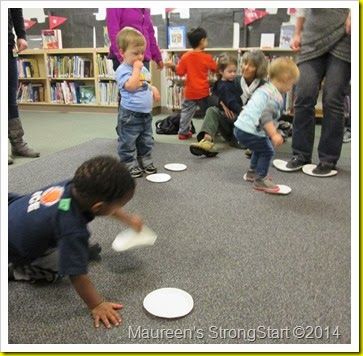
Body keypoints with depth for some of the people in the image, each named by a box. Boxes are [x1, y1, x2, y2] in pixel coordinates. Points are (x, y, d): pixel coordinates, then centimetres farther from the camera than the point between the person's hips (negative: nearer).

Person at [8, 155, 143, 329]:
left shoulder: (77, 185, -21)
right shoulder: (73, 230, -42)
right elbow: (77, 274, -32)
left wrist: (127, 218, 9)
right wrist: (97, 305, -20)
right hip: (12, 248, -6)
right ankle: (11, 270, 5)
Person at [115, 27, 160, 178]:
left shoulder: (143, 68, 11)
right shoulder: (122, 70, -15)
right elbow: (131, 86, -30)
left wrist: (153, 89, 5)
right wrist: (136, 68, -22)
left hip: (146, 113, 8)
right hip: (130, 114, -8)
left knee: (146, 141, 17)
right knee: (128, 143, 3)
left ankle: (146, 162, 31)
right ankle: (130, 165, 14)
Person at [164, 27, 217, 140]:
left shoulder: (185, 56, -5)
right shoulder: (207, 57, -8)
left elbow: (180, 72, -5)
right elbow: (215, 69, 5)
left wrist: (172, 66, 7)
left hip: (190, 91, 2)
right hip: (203, 91, -2)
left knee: (186, 111, 13)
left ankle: (183, 132, 14)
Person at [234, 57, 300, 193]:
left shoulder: (264, 88, 18)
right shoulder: (276, 96, -13)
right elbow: (266, 117, -25)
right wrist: (274, 135, -30)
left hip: (241, 126, 10)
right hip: (250, 131, -10)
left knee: (260, 149, 26)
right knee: (267, 151, 3)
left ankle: (252, 172, 39)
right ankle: (260, 180, 10)